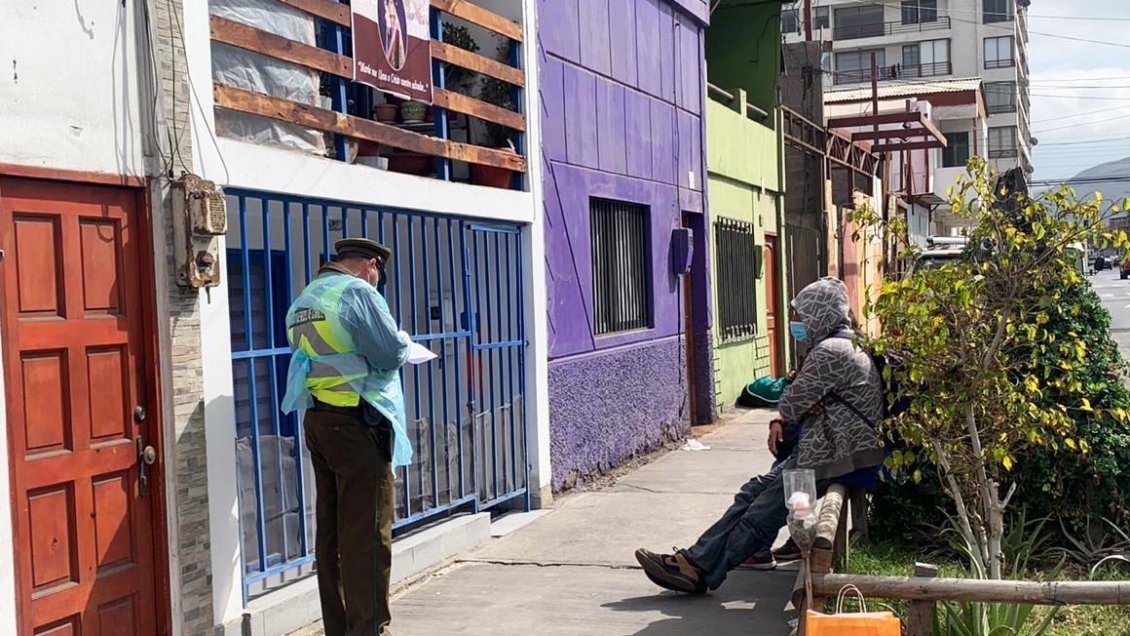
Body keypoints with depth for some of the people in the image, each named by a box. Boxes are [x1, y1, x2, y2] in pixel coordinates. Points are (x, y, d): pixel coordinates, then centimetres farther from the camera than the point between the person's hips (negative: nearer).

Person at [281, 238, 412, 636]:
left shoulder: (303, 301, 15)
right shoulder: (358, 292, -10)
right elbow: (391, 353, -15)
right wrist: (404, 341, 7)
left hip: (316, 420, 9)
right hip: (356, 423, -9)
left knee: (331, 529, 12)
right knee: (368, 534, -4)